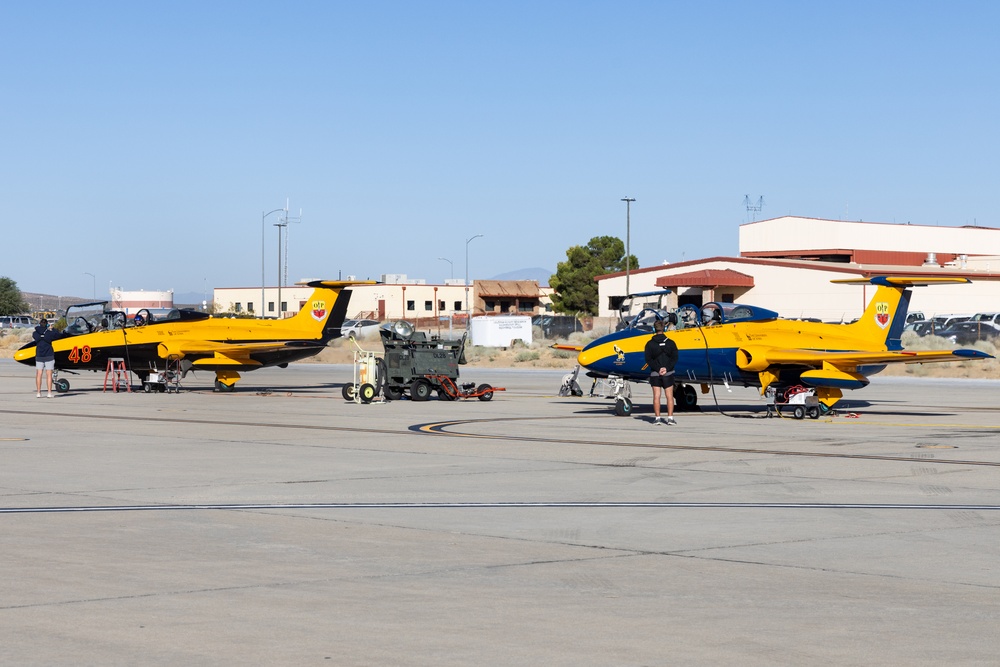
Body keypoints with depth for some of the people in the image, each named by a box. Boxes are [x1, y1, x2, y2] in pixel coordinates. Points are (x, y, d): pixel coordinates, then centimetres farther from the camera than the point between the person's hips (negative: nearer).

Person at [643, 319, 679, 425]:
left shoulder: (650, 344, -1)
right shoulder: (670, 343, 1)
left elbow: (648, 360, -7)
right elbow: (674, 358, -4)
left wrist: (658, 369, -10)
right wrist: (666, 368, -9)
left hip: (655, 374, 0)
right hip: (668, 374, 0)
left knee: (656, 396, 3)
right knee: (669, 396, 5)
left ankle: (657, 418, 1)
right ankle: (670, 418, 0)